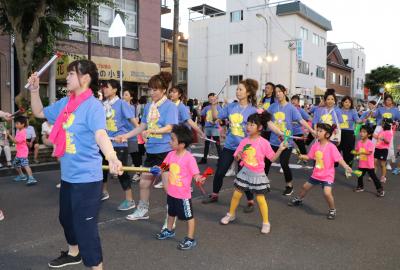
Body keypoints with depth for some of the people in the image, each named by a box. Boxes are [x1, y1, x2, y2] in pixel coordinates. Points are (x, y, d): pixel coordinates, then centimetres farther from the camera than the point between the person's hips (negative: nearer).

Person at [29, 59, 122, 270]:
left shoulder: (93, 106, -18)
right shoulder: (64, 103, 6)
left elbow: (100, 134, -34)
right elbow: (39, 112, 22)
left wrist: (112, 158, -52)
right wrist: (34, 90, 7)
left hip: (86, 178, -9)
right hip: (67, 176, 9)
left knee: (85, 226, -4)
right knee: (66, 218, 26)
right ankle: (73, 253, 50)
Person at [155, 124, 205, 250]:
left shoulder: (189, 158, -25)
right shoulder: (171, 154, -4)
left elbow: (196, 174, -24)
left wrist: (199, 179, -44)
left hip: (183, 195, -8)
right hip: (171, 192, 8)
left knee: (188, 216, 9)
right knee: (171, 213, 29)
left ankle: (190, 239, 24)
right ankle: (169, 231, 52)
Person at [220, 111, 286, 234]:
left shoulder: (264, 143, -14)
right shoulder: (244, 141, -5)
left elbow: (272, 158, -8)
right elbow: (236, 158, 2)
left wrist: (280, 149, -20)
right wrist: (238, 156, -20)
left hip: (258, 174, -3)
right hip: (245, 172, 3)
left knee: (260, 199, 2)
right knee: (236, 194, 12)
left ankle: (266, 223, 19)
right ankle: (231, 214, 35)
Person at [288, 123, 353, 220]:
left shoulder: (331, 147, -21)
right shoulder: (315, 145, -3)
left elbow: (339, 158, -27)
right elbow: (309, 156, 4)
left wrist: (346, 166, -42)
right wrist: (302, 156, -14)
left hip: (327, 175, -6)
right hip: (316, 174, 7)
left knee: (327, 193, -22)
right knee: (305, 187, 21)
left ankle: (332, 210, 4)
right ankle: (298, 199, 49)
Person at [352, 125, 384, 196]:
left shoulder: (370, 143, -17)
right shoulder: (359, 142, 0)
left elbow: (370, 152, -25)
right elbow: (357, 151, 7)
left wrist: (361, 152, -37)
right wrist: (356, 153, -15)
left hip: (369, 164, -6)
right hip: (361, 163, 6)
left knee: (373, 176, 1)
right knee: (360, 176, 16)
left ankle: (380, 189, 12)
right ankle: (360, 187, 36)